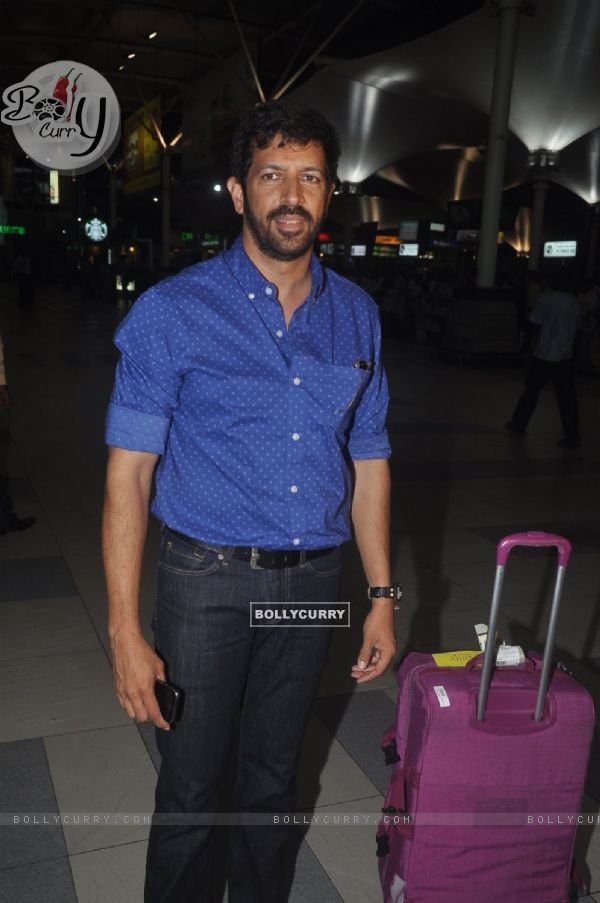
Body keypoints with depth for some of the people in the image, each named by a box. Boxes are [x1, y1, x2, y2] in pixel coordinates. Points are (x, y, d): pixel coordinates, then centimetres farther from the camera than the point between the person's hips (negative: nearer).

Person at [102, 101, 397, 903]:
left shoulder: (356, 316, 2)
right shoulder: (172, 312, -10)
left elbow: (367, 461, 8)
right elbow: (129, 474, -11)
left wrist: (381, 596, 6)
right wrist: (125, 631, -14)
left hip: (313, 583, 4)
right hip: (208, 584, -3)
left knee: (273, 780, 21)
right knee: (189, 791, 11)